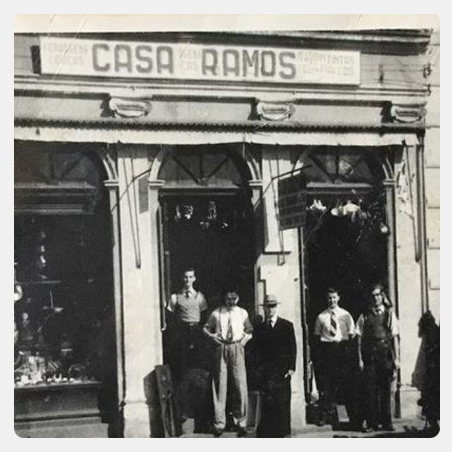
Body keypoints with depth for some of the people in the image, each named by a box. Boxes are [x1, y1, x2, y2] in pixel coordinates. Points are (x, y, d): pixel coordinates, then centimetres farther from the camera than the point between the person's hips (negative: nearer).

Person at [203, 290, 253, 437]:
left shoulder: (243, 313, 11)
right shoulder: (216, 313, 7)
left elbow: (249, 331, 20)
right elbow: (206, 328, 15)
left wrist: (244, 339, 2)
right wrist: (212, 335, -3)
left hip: (237, 349, 1)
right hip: (221, 348, -1)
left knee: (240, 385, -4)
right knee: (220, 385, -2)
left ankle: (240, 422, 6)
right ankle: (219, 423, 5)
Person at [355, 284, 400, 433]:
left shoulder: (389, 314, 7)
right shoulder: (364, 316, 6)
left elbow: (395, 336, 5)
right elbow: (360, 338, 4)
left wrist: (397, 358, 0)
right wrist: (360, 359, -3)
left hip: (386, 353, 0)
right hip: (370, 354, 0)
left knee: (385, 388, 5)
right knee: (370, 389, -3)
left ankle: (386, 422, 13)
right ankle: (370, 423, 1)